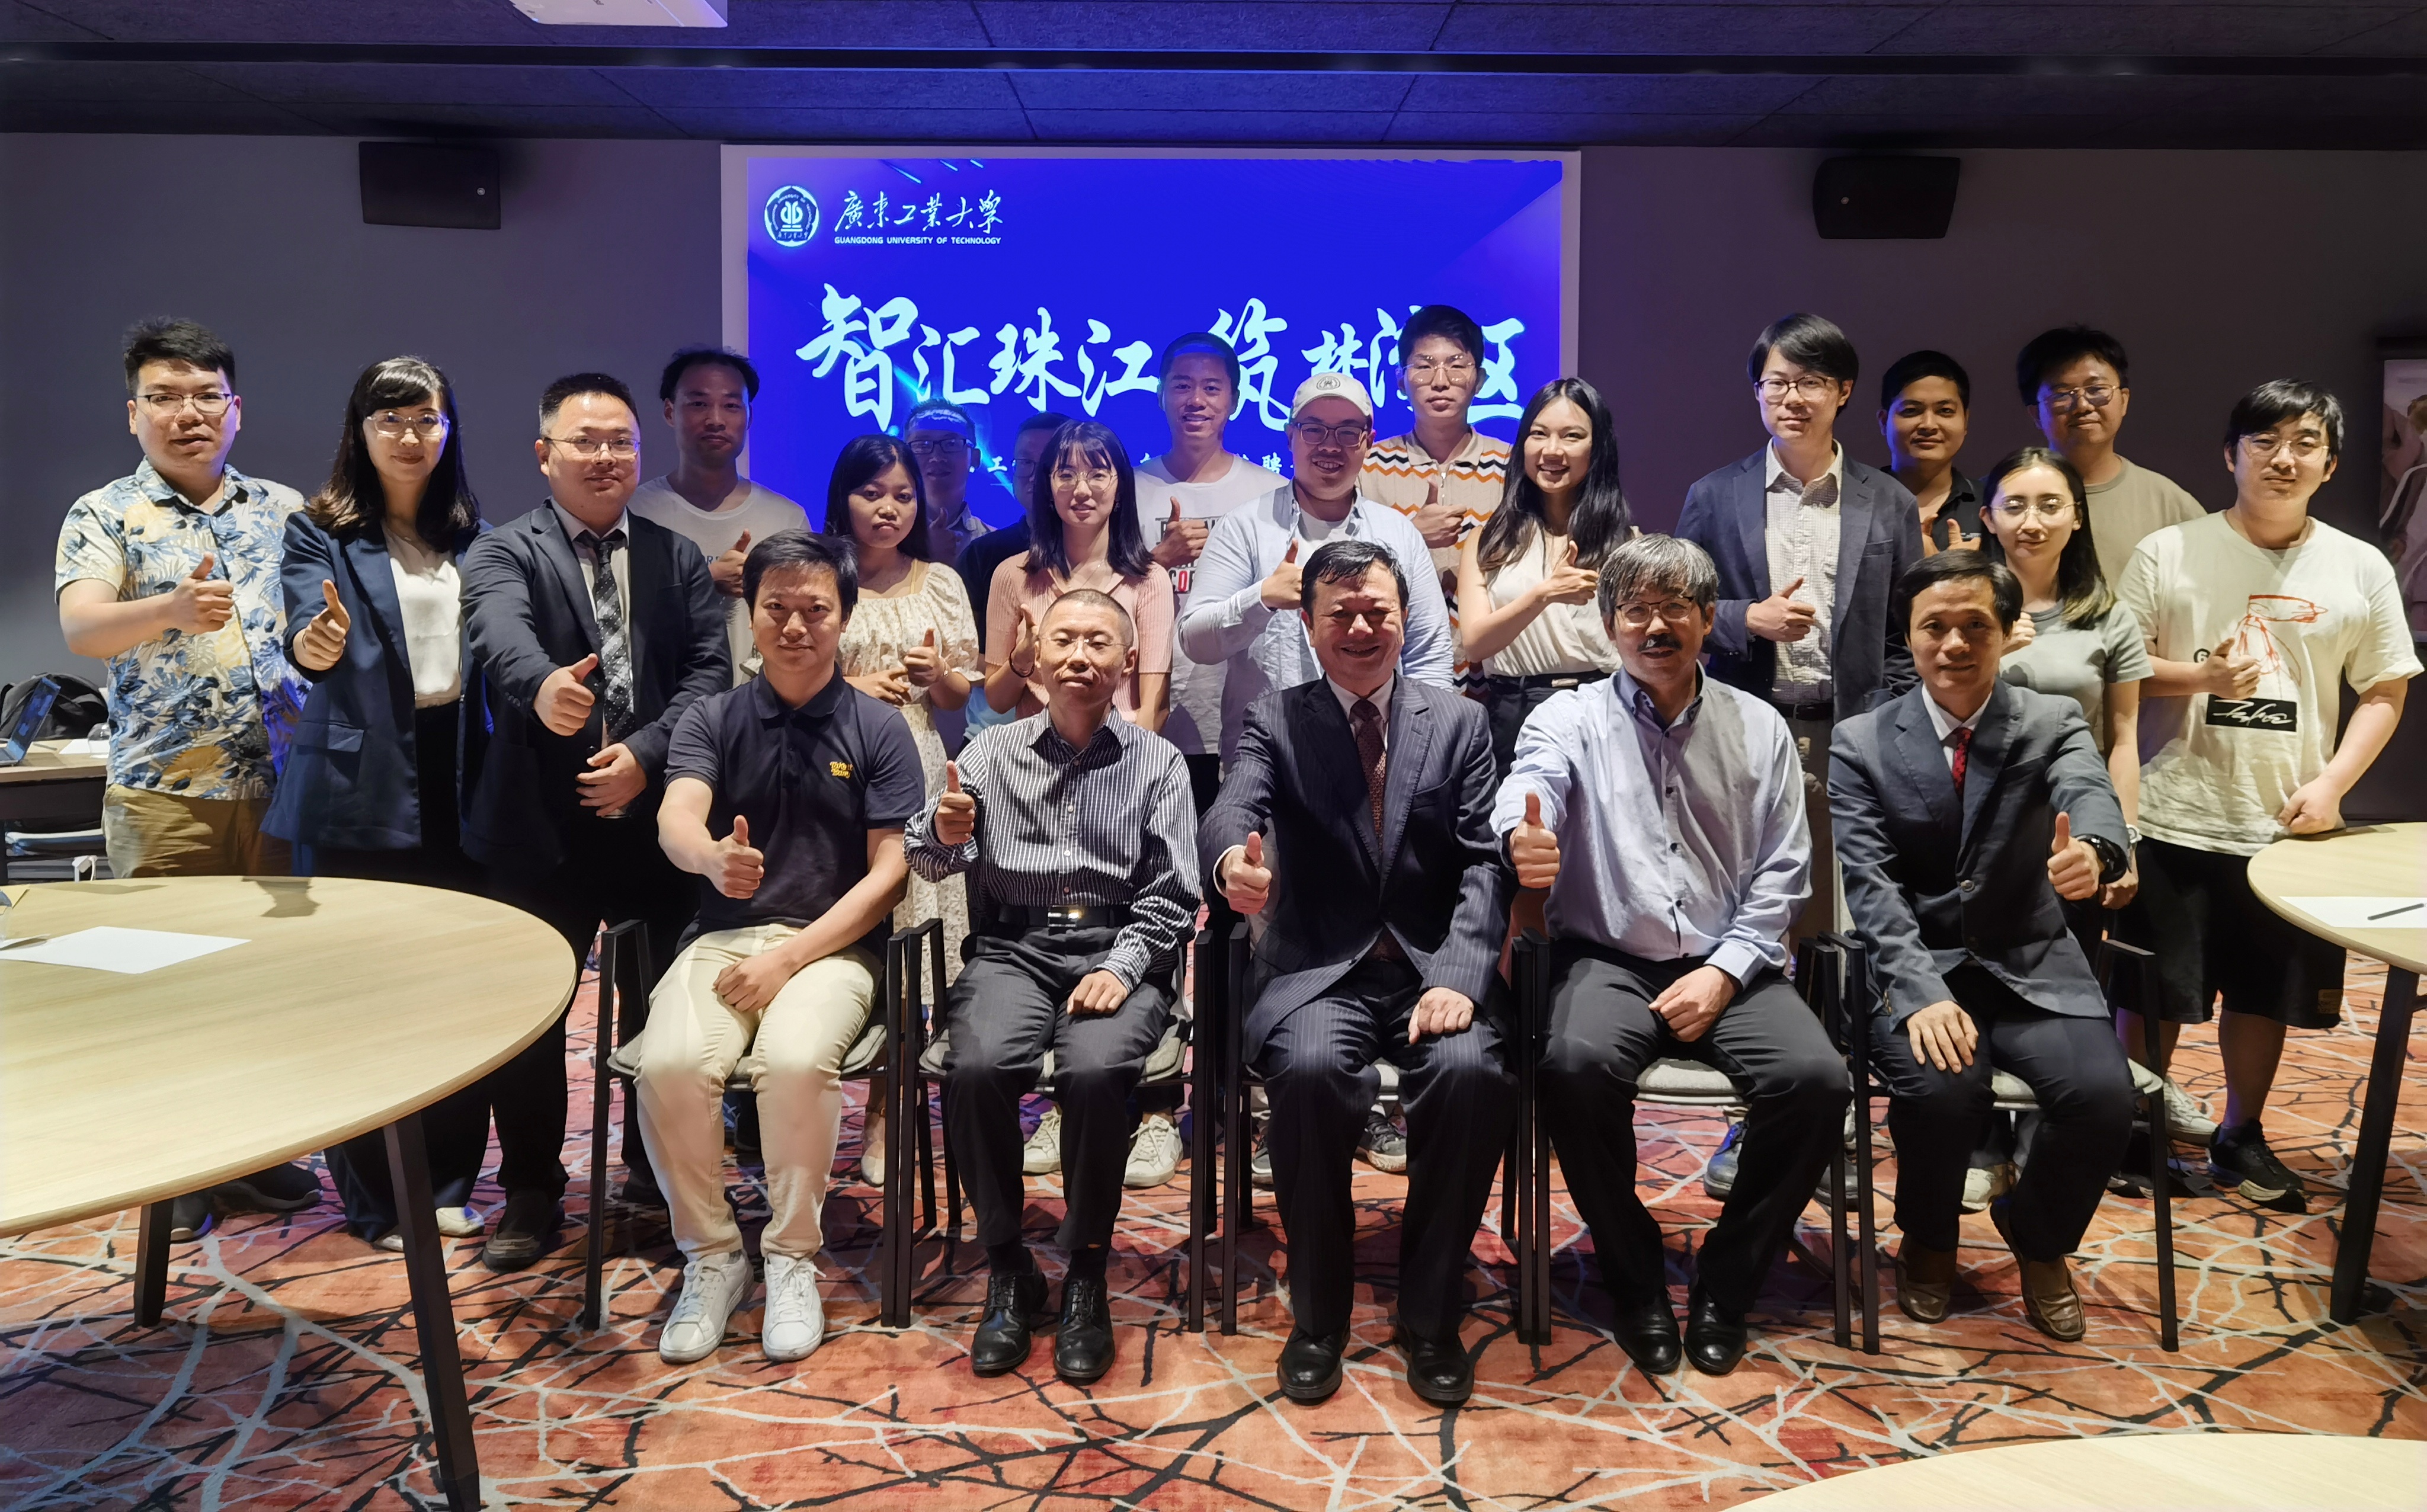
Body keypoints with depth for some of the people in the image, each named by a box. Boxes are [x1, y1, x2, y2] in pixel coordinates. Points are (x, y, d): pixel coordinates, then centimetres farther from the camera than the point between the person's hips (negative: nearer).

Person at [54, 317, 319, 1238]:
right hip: (164, 795, -3)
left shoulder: (283, 511, 11)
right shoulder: (105, 517, 0)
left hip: (280, 786, 3)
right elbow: (82, 628, -17)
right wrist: (171, 611, -37)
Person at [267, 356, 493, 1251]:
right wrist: (315, 644, -39)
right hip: (360, 792, -3)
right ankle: (374, 1200, 17)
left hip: (456, 784, 4)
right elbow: (307, 640, -15)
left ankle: (449, 1183, 22)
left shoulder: (472, 536, 12)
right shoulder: (319, 533, 0)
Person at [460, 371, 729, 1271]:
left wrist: (647, 754, -15)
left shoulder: (679, 558, 10)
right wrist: (542, 686, -46)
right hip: (542, 827, -2)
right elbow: (502, 637, -23)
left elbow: (711, 667, 0)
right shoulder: (504, 554, -1)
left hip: (658, 818, 2)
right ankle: (531, 1192, 24)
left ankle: (658, 1173, 31)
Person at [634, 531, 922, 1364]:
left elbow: (889, 873, -2)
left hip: (833, 945, -2)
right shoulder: (710, 719, 8)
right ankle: (711, 1256, -4)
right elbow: (675, 820, -11)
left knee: (795, 1059, -33)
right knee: (668, 1063, -28)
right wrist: (711, 856, -37)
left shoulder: (879, 728, 4)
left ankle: (792, 1259, -9)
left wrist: (790, 958, -12)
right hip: (721, 938, 2)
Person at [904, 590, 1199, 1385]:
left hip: (1118, 953, -1)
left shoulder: (1158, 763, 8)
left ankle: (1086, 1275, -10)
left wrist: (1120, 969, -13)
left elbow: (1170, 898, 3)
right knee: (975, 1068, -29)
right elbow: (930, 862, 4)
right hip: (1014, 951, 1)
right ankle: (1007, 1270, -8)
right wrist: (945, 835, -19)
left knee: (1094, 1072, -31)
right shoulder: (993, 751, 12)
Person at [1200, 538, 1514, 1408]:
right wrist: (1232, 862, -40)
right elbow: (1231, 810, -14)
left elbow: (1484, 862, 1)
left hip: (1432, 967, 1)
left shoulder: (1459, 723, 10)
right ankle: (1317, 1317, -11)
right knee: (1311, 1071, -33)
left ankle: (1431, 1316, -9)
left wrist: (1459, 976, -17)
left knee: (1473, 1073, -31)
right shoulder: (1276, 722, 7)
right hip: (1317, 970, -1)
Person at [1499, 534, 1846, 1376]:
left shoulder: (1760, 729, 12)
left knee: (1817, 1078, -25)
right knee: (1576, 1066, -33)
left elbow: (1781, 873, 8)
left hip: (1728, 966, 2)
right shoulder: (1571, 718, 5)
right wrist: (1522, 838, -43)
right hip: (1608, 959, -2)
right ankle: (1637, 1283, -7)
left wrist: (1725, 972, -7)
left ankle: (1726, 1284, -1)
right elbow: (1530, 786, -18)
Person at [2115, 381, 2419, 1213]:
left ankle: (2240, 1137, 31)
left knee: (2265, 991, 13)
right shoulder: (2168, 552, -3)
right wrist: (2201, 677, -19)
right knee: (2155, 990, 6)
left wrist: (2331, 784, -7)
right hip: (2175, 817, -2)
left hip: (2290, 823, 2)